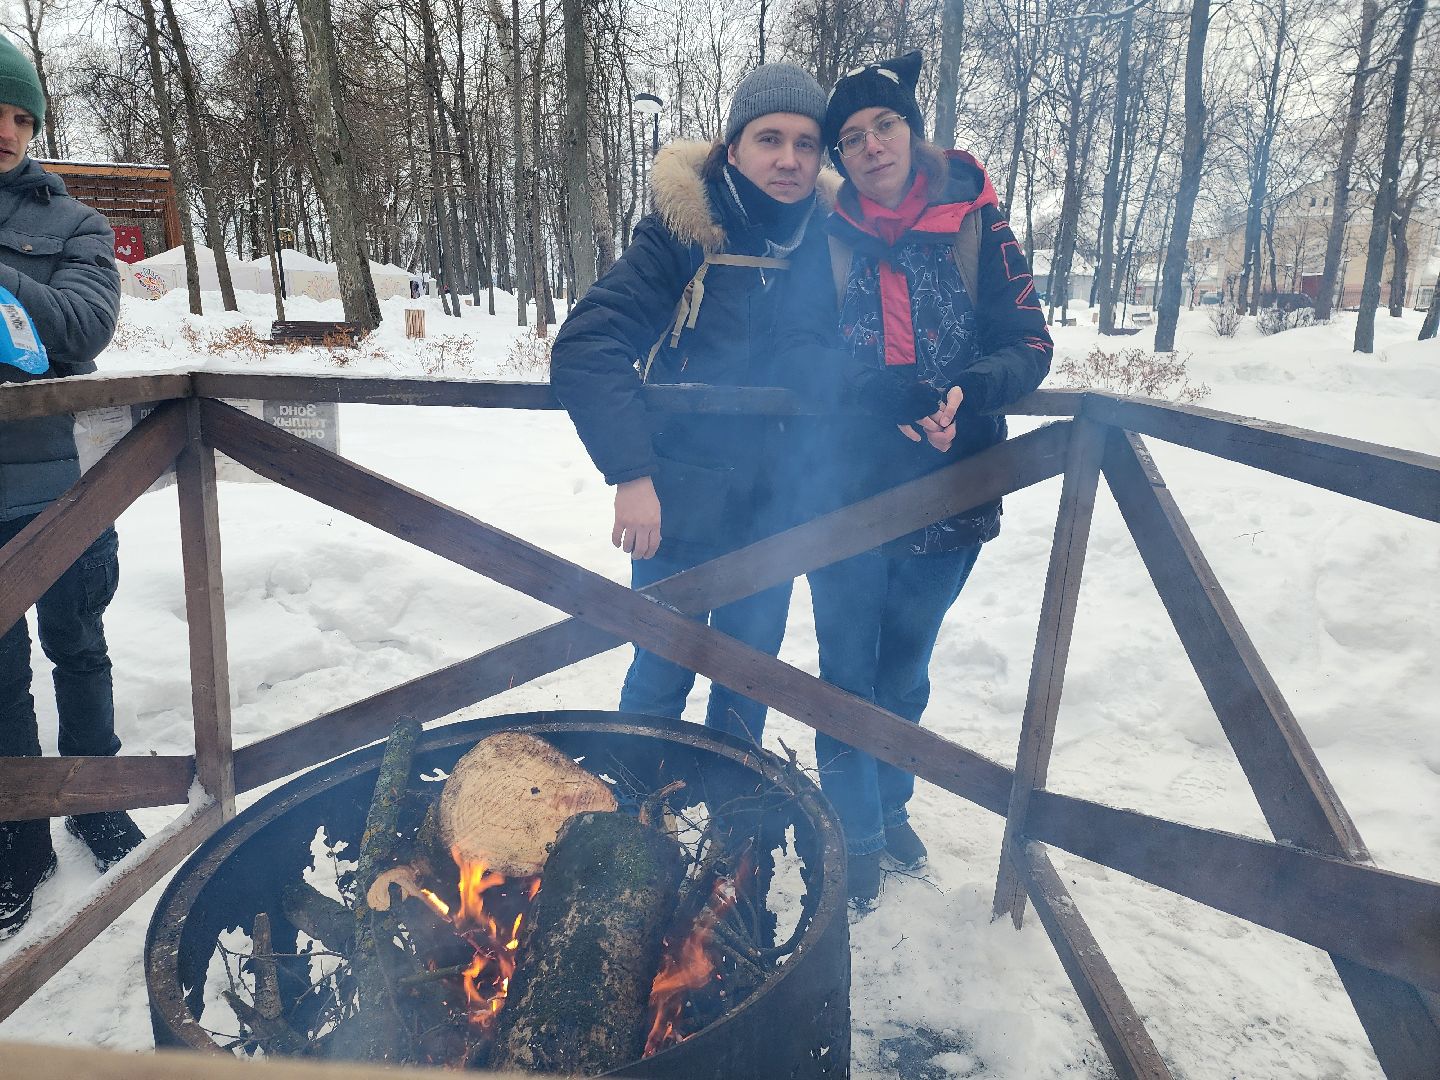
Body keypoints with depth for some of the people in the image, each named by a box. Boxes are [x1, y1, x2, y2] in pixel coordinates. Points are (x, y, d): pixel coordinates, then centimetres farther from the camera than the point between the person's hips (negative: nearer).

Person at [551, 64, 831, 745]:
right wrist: (631, 472, -29)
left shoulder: (827, 242, -1)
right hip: (681, 507, -3)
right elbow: (584, 349, -21)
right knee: (662, 675, 9)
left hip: (772, 510, 4)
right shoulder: (685, 234, -14)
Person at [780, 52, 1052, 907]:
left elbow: (1029, 345, -2)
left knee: (906, 673, 19)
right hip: (846, 495, -1)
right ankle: (857, 833, 31)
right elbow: (803, 352, -11)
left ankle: (891, 803, 44)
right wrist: (900, 398, -27)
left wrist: (966, 393, -24)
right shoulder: (825, 239, 0)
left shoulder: (977, 227, 1)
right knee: (849, 673, 9)